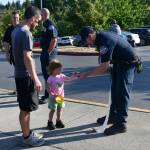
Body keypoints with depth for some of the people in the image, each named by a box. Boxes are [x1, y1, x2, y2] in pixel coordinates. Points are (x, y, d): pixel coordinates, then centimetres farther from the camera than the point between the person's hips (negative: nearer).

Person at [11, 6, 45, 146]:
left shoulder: (15, 31, 10)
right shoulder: (26, 33, -18)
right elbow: (27, 57, -26)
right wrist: (35, 79, -24)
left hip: (19, 74, 9)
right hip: (25, 76, -9)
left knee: (24, 108, 17)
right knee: (26, 109, 2)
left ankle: (27, 132, 29)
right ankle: (26, 137, 14)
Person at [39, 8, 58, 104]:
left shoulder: (50, 25, -16)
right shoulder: (45, 25, 15)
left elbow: (54, 40, -23)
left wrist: (48, 52, -20)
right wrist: (44, 52, 17)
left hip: (49, 53, -10)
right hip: (45, 52, 10)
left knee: (48, 74, -5)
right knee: (45, 73, 16)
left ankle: (48, 96, 3)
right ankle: (47, 94, 28)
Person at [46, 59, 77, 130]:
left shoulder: (61, 76, -2)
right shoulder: (50, 78, -16)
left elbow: (69, 78, -9)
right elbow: (48, 89, -15)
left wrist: (74, 77, -28)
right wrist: (52, 95, -22)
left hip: (61, 97, 5)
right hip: (53, 97, -5)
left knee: (59, 109, 15)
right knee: (53, 110, 5)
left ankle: (58, 121, 30)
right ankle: (50, 122, 21)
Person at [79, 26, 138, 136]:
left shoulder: (104, 41, -28)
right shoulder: (101, 36, 3)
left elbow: (104, 67, -29)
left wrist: (86, 74, -22)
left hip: (127, 63, -10)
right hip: (119, 62, 10)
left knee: (122, 92, -11)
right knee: (115, 90, 14)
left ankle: (121, 123, -7)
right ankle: (113, 116, 25)